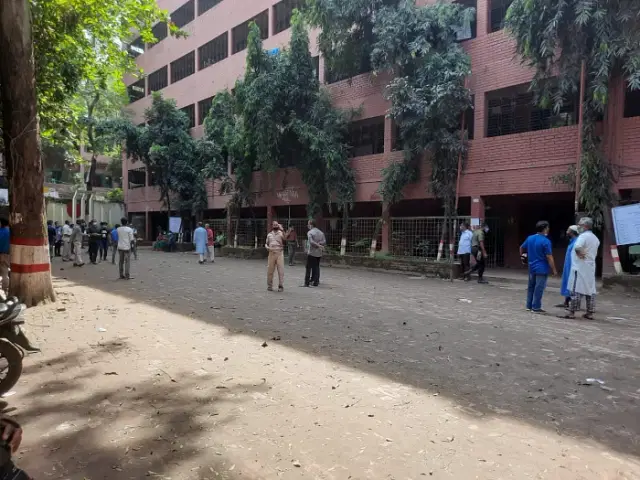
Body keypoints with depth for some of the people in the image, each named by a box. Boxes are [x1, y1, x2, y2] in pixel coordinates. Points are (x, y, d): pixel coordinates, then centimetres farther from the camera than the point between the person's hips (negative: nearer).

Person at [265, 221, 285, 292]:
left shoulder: (281, 233, 6)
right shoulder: (269, 234, 16)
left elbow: (285, 239, -14)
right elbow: (266, 243, 22)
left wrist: (282, 230, -19)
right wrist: (267, 247, 0)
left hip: (280, 253, -3)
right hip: (271, 253, 3)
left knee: (281, 270, -5)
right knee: (270, 270, 3)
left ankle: (281, 286, 1)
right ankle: (269, 285, 15)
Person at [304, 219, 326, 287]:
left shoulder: (310, 232, -8)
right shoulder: (321, 232, 11)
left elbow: (311, 242, -20)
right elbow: (324, 242, 2)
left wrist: (318, 245, -15)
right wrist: (319, 244, -5)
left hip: (311, 252, -5)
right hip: (319, 253, 5)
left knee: (308, 268, 0)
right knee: (316, 267, 11)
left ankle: (307, 282, 0)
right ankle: (315, 282, 10)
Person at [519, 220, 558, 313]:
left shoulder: (530, 238, 4)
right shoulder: (545, 241, -17)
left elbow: (522, 248, 17)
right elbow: (549, 257, -17)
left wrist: (522, 255, 36)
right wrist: (554, 270, -10)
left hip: (532, 267, 7)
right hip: (542, 269, -7)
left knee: (531, 287, 15)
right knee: (539, 288, -2)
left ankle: (529, 306, 20)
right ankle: (536, 307, 2)